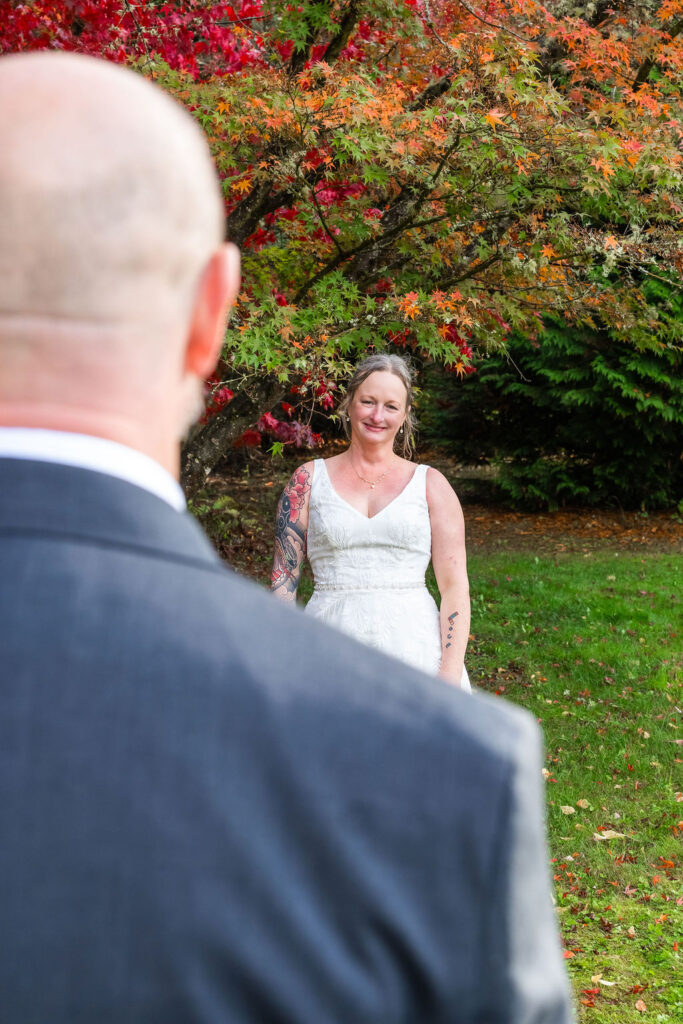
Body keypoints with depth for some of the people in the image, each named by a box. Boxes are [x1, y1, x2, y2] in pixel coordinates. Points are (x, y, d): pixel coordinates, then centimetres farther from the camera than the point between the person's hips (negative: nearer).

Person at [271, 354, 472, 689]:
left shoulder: (430, 484, 8)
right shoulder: (309, 480, 9)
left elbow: (455, 587, 3)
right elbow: (283, 580, 7)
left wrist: (450, 677, -8)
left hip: (416, 652, 0)